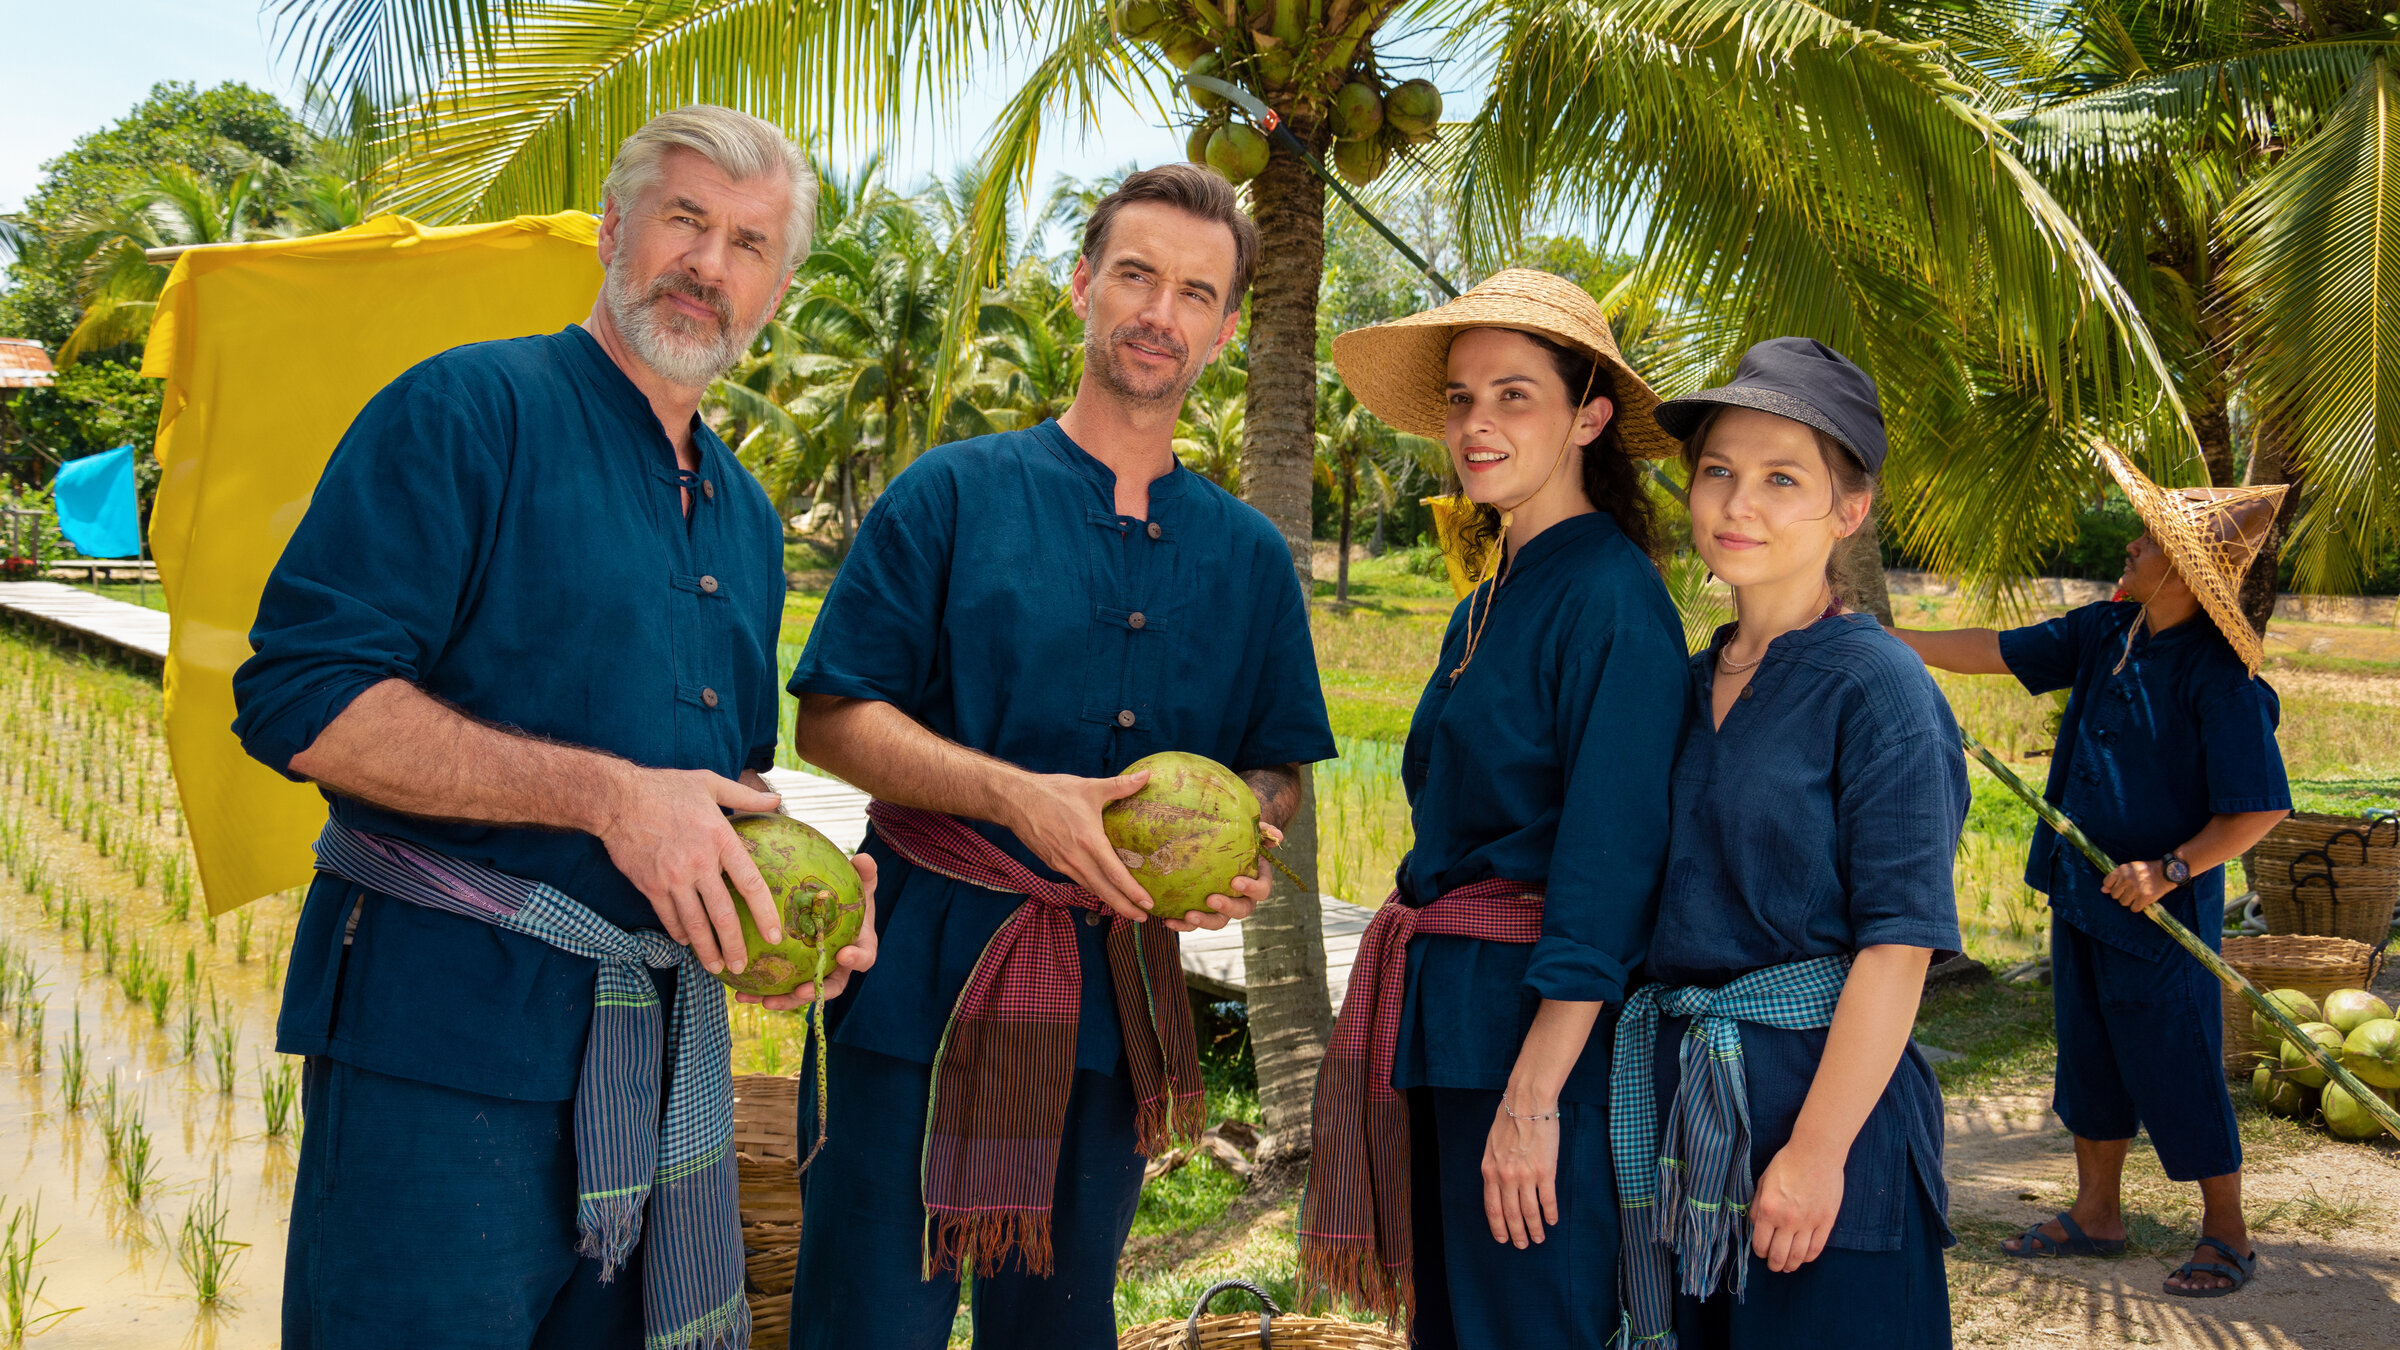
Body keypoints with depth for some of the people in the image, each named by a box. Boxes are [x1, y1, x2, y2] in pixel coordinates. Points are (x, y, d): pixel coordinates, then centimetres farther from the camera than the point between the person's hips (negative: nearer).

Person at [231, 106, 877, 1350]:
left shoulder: (746, 521, 17)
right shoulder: (469, 411, -7)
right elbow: (302, 700, -17)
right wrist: (605, 793, -21)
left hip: (665, 1046, 7)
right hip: (445, 1025, -7)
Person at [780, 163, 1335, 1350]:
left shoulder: (1249, 555, 11)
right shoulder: (955, 494, 0)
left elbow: (1278, 764, 15)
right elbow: (832, 719, -4)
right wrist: (1016, 795, -18)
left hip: (1120, 1006, 4)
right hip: (926, 978, -3)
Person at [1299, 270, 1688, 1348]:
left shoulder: (1611, 597, -14)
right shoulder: (1485, 607, 14)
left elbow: (1608, 868, -19)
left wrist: (1532, 1096, -21)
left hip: (1540, 1023, -9)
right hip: (1444, 1028, 9)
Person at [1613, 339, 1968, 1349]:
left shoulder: (1876, 686, -11)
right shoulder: (1691, 682, 10)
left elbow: (1899, 942, -16)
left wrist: (1815, 1151, -20)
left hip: (1822, 1086, -6)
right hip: (1680, 1109, 7)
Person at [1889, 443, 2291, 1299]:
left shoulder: (2217, 677, -20)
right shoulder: (2105, 633, 2)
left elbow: (2260, 809, -19)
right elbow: (1996, 653, 7)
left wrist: (2169, 870, -24)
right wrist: (1876, 640, 1)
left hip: (2158, 913, -8)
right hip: (2084, 892, 8)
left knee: (2177, 1073, 3)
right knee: (2089, 1059, 17)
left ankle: (2227, 1236, 20)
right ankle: (2097, 1213, 32)